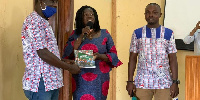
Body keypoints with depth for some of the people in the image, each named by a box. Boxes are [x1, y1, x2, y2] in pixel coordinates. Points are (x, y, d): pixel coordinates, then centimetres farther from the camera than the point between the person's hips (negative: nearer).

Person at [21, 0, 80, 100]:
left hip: (52, 82, 9)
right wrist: (69, 67, -12)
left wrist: (68, 62, 13)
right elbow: (43, 53, -19)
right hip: (40, 83, -9)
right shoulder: (33, 21, -13)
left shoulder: (44, 22, 18)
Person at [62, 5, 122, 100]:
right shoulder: (75, 34, 7)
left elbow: (113, 54, 5)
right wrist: (82, 36, -10)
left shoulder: (104, 34, 6)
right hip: (80, 80, 0)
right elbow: (68, 53, -5)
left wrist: (99, 56, -15)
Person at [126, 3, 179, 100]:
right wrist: (130, 81, 1)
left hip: (164, 82, 0)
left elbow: (173, 60, 4)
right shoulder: (137, 33, 8)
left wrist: (175, 82, -3)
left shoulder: (168, 34, 6)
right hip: (142, 83, 0)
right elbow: (132, 58, 7)